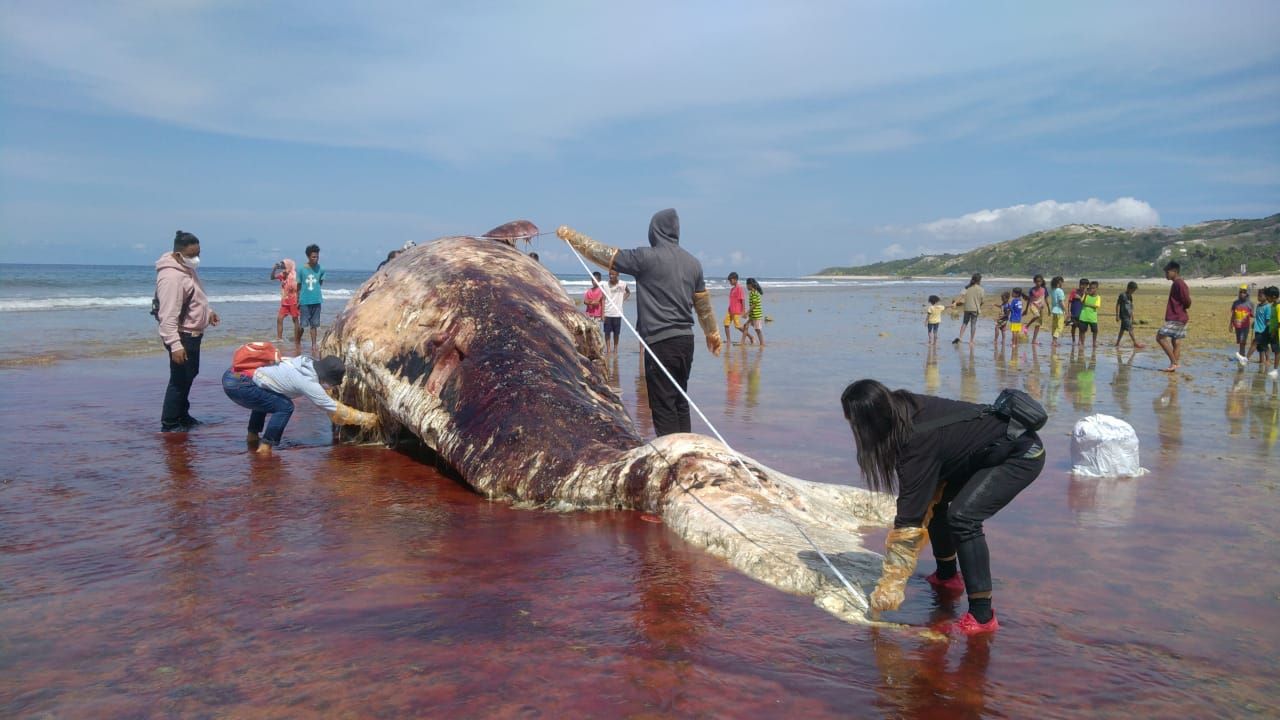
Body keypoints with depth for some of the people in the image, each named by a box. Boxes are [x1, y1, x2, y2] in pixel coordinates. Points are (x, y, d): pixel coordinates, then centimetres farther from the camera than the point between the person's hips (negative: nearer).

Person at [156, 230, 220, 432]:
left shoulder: (187, 269, 8)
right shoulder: (171, 277, -25)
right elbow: (168, 316, -29)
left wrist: (208, 312, 13)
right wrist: (175, 345, -34)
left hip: (192, 334, 11)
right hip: (182, 336, -11)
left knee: (188, 376, 21)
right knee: (179, 380, -5)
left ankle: (182, 416, 35)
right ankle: (169, 424, 3)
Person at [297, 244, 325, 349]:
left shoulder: (320, 269, 0)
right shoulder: (302, 270, -5)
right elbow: (299, 286, 2)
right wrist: (298, 301, 4)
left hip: (316, 301, 2)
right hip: (305, 301, -2)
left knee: (314, 325, 5)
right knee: (303, 324, -1)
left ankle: (314, 345, 11)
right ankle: (298, 341, 20)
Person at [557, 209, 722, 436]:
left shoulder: (647, 257, -9)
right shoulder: (693, 262, 10)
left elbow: (605, 255, -4)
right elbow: (703, 303, 18)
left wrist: (571, 236, 6)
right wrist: (712, 333, 30)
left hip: (660, 342, -7)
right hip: (686, 340, 7)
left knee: (663, 406, -3)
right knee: (680, 401, 15)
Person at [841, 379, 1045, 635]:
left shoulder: (919, 442, -32)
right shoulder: (905, 409, -10)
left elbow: (909, 520, -29)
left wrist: (890, 586, -23)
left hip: (1022, 455, -10)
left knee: (962, 516, -24)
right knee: (931, 499, 11)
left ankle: (982, 615, -16)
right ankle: (946, 577, 28)